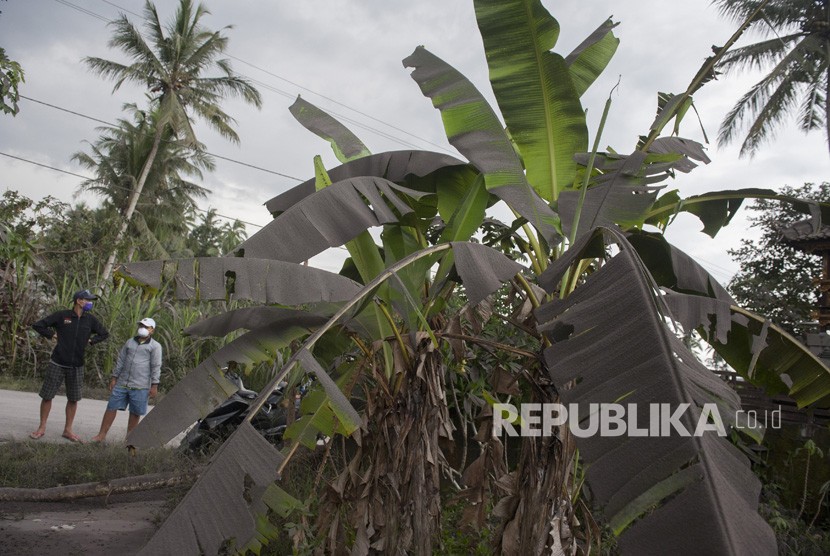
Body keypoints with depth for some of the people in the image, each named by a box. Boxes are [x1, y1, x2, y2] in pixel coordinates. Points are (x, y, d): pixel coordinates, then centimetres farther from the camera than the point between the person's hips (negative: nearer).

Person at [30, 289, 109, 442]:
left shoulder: (90, 320, 3)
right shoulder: (62, 315, -6)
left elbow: (104, 334, 16)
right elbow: (38, 325, -1)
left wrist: (90, 341, 4)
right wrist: (52, 335, -5)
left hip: (77, 367, 3)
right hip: (57, 364, -3)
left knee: (73, 399, 7)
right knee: (47, 396, 3)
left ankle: (68, 430, 18)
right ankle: (42, 428, 18)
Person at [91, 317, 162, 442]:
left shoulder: (155, 346, -1)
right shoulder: (130, 342, 13)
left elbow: (156, 367, -5)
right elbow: (120, 361, 16)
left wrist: (154, 385, -10)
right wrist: (114, 378, 12)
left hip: (140, 386, -4)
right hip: (122, 383, 4)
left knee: (135, 413, 4)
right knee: (111, 407, 3)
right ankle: (102, 434, 11)